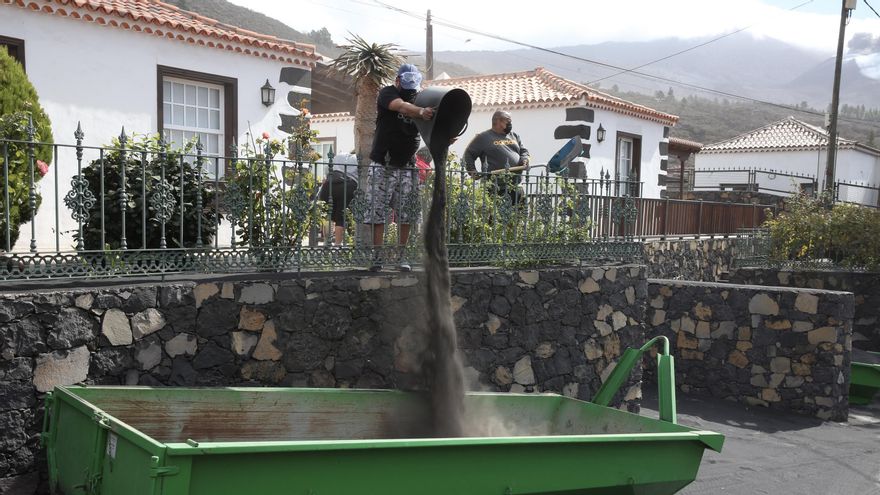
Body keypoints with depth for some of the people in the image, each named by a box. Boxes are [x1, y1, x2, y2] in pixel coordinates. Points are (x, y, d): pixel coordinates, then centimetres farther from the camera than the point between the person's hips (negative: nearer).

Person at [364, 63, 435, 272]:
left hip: (407, 166, 4)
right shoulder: (387, 93, -4)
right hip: (383, 165, -4)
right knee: (378, 212, -4)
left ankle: (401, 256, 9)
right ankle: (377, 256, 0)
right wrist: (421, 111, -47)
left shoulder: (418, 98, 11)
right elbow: (402, 106, -27)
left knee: (407, 215, 1)